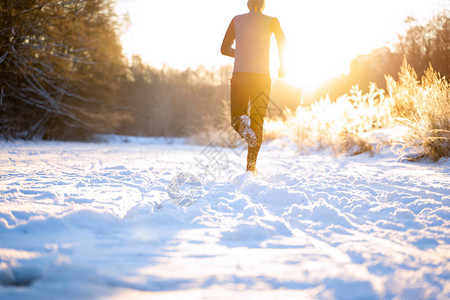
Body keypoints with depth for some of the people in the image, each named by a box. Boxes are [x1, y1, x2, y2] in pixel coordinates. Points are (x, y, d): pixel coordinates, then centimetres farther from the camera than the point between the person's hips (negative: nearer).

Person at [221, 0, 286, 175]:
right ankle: (251, 167, 4)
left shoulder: (237, 20, 11)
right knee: (257, 123, 11)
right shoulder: (271, 21, 8)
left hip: (240, 75, 0)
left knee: (237, 118, 10)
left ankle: (242, 124, -28)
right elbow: (281, 40, -10)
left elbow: (225, 49, 10)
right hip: (262, 75, 0)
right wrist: (282, 64, 3)